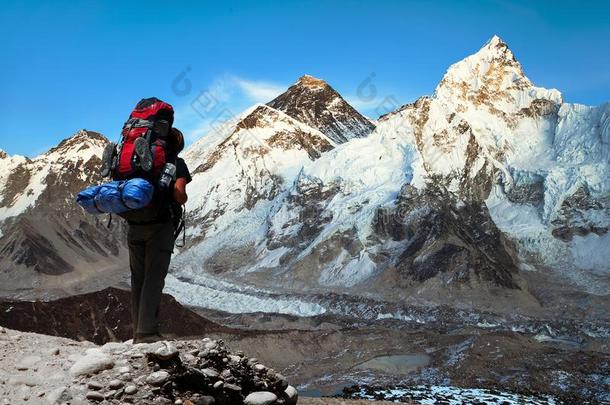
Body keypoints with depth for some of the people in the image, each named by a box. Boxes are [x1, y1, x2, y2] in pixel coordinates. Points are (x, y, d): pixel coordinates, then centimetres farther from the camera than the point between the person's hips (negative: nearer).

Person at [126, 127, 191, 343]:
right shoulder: (176, 163, 0)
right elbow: (179, 194, -13)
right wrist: (183, 200, 8)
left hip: (134, 226, 5)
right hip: (160, 226, -5)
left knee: (138, 278, 11)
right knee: (154, 279, -3)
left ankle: (138, 331, 13)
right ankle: (147, 333, -7)